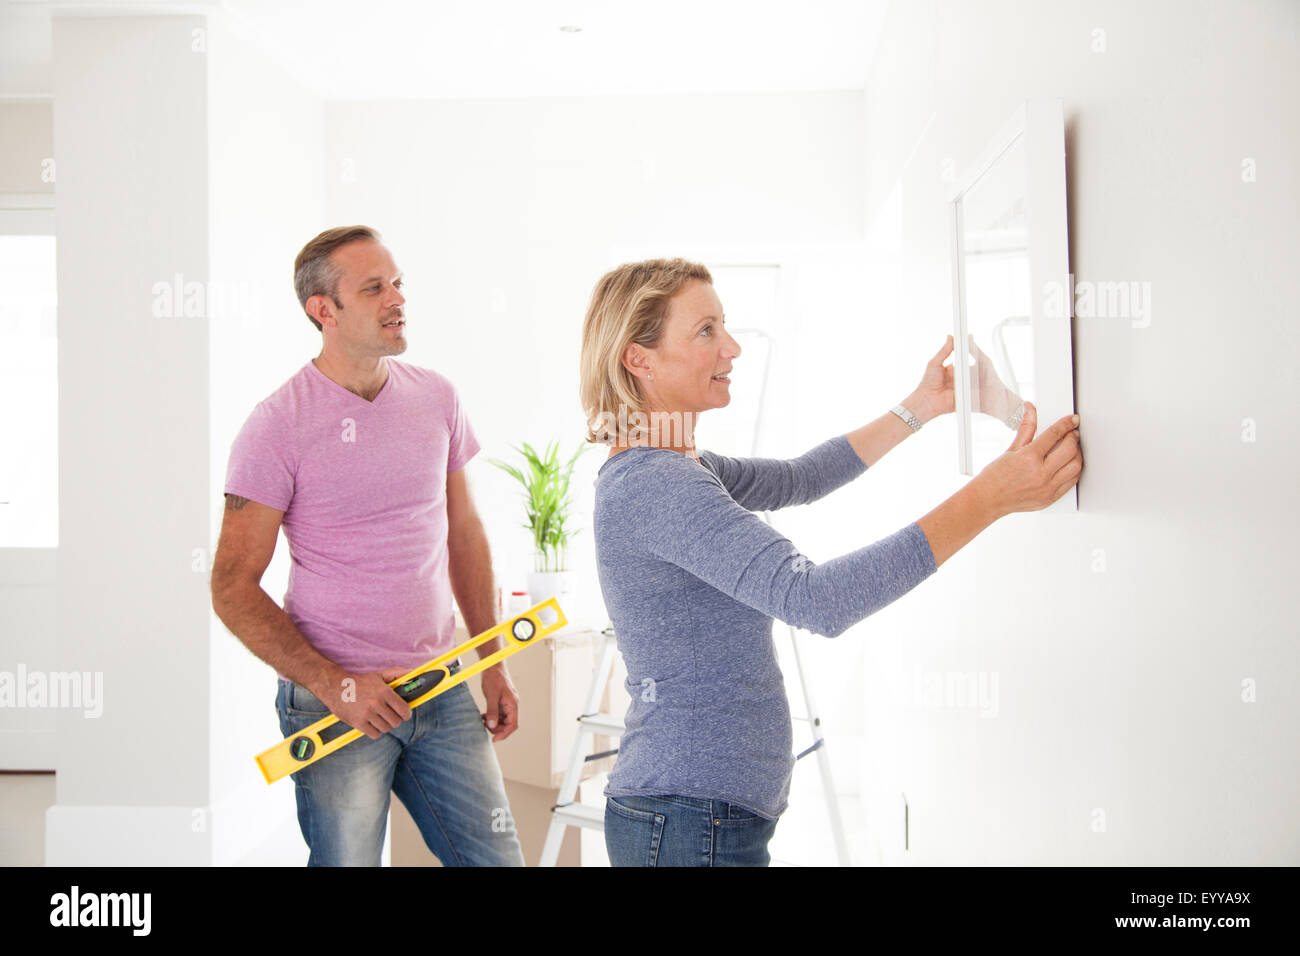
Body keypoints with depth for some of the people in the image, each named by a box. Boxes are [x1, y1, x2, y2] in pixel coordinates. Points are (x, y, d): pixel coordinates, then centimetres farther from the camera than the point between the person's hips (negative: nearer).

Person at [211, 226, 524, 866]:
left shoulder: (436, 397, 5)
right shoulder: (278, 424, -10)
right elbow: (233, 591, -9)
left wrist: (493, 664, 12)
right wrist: (333, 685, -15)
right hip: (331, 699, -4)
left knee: (496, 858, 6)